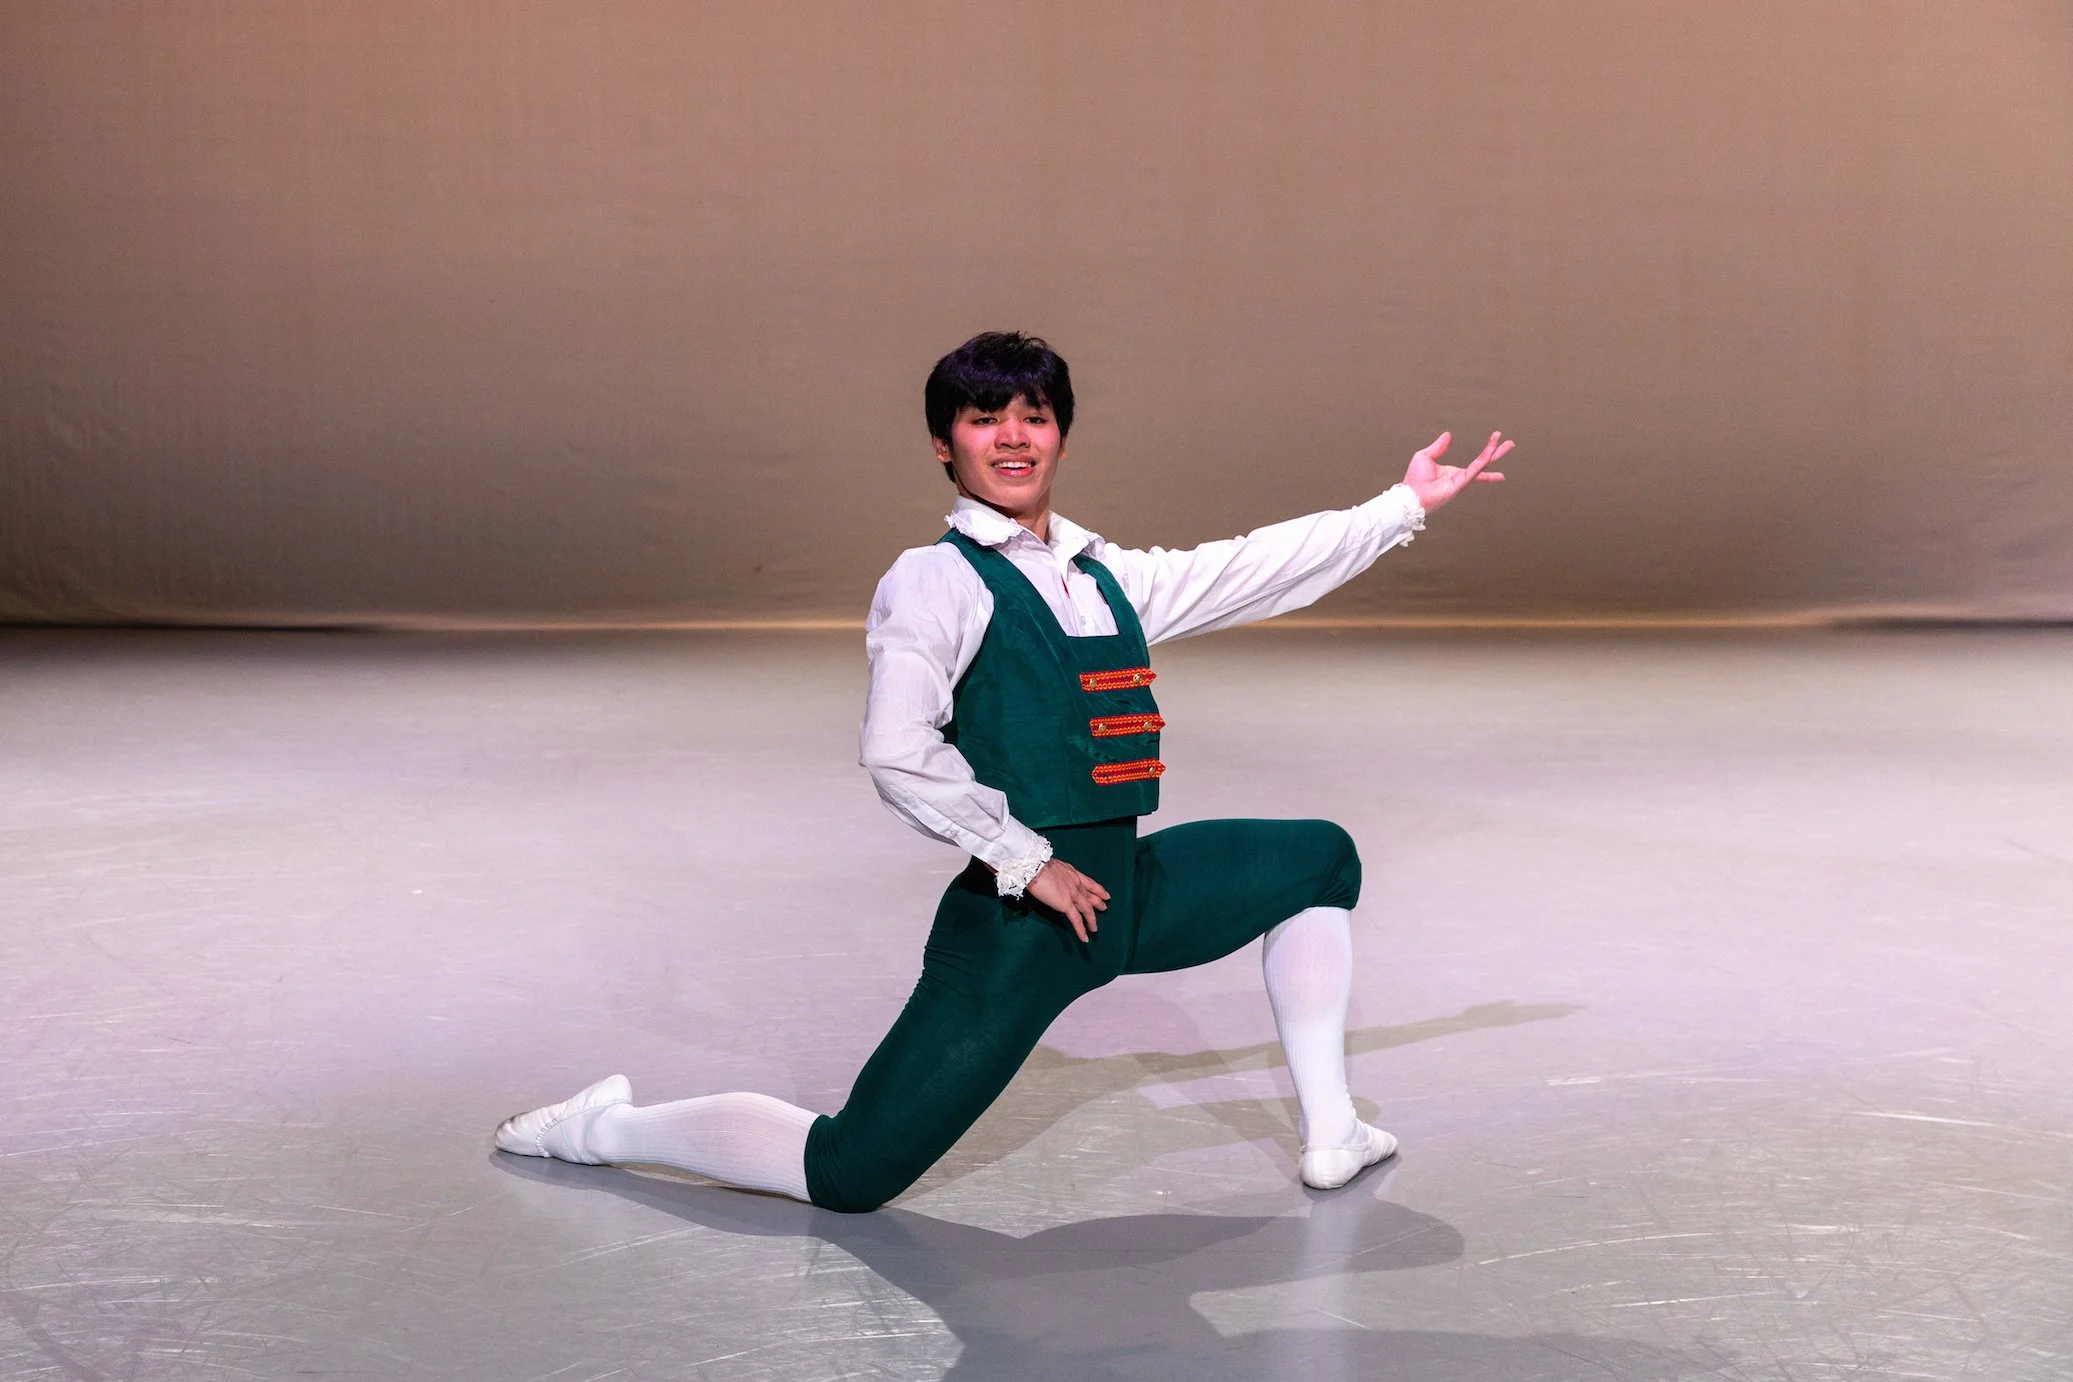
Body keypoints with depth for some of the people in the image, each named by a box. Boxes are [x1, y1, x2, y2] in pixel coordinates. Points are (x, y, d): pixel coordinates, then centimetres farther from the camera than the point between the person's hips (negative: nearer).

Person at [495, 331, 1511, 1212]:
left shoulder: (1106, 577, 12)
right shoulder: (935, 581, -9)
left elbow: (1257, 569, 18)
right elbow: (897, 755, -19)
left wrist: (1404, 506, 20)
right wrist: (1025, 861, -16)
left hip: (1129, 892, 8)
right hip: (1018, 918, -8)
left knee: (1320, 859, 18)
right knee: (846, 1177, -11)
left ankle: (1330, 1137, 20)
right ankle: (609, 1129, 10)